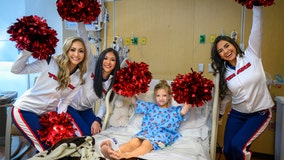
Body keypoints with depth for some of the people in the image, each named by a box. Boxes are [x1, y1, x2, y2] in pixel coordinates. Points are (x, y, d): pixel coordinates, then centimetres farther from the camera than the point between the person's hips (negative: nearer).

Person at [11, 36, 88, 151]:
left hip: (47, 113, 5)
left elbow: (66, 101, 1)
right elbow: (16, 70, -15)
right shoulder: (50, 62, -16)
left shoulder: (79, 78, -4)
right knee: (46, 148, -7)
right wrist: (27, 51, -27)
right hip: (25, 109, -5)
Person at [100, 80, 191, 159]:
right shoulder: (150, 106, 30)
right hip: (146, 132, 4)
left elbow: (184, 111, 2)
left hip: (162, 135, -3)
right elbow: (135, 102, 35)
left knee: (147, 144, -39)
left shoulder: (174, 110, 22)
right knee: (134, 142, -32)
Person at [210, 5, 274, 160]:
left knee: (237, 145, -18)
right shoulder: (225, 73, 0)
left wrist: (257, 7, -27)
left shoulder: (251, 55, -8)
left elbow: (256, 28, -18)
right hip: (237, 114, 4)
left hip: (259, 113, -3)